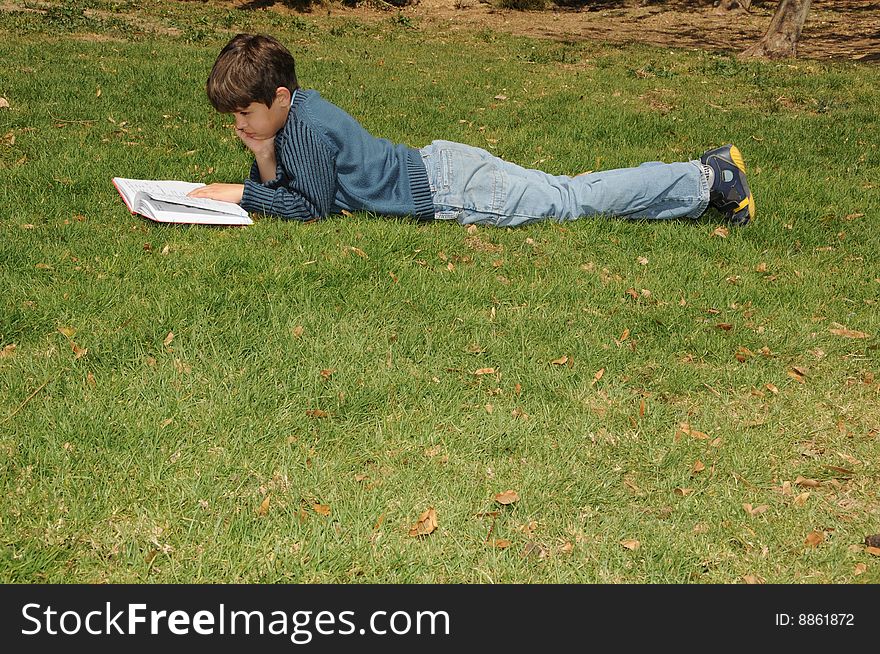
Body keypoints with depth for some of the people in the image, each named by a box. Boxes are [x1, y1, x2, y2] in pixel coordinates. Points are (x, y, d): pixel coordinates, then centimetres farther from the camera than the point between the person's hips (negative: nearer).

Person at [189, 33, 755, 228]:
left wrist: (242, 193, -11)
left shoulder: (308, 128, -19)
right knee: (568, 194, 11)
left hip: (450, 189, -8)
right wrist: (265, 162, -6)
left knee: (571, 201, -2)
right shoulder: (295, 109, 8)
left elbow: (313, 208, -14)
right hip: (439, 166, 8)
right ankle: (705, 173, 15)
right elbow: (283, 190, 15)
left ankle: (705, 178, 3)